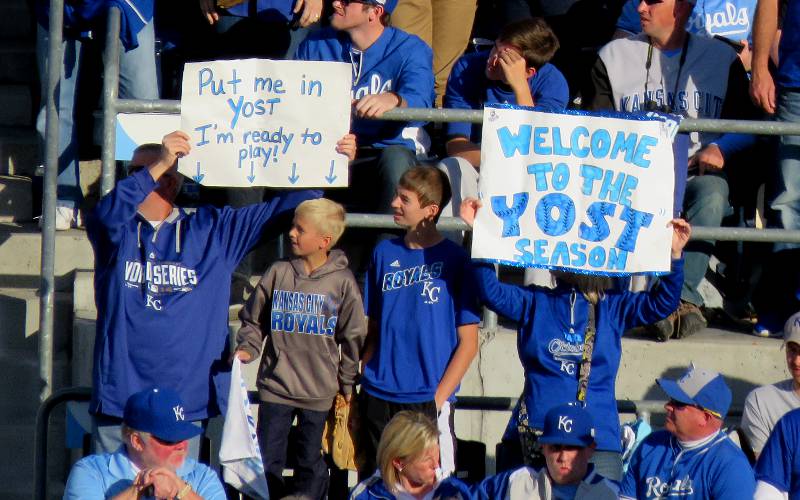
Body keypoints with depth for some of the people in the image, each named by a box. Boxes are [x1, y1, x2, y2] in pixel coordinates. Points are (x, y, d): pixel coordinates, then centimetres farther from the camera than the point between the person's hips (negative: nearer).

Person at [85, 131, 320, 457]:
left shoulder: (212, 229, 12)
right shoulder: (117, 232, 5)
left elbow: (281, 209, 11)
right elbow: (106, 215, -19)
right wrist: (158, 165, -28)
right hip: (118, 393, -2)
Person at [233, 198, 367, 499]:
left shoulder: (342, 282, -5)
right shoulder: (278, 273, -2)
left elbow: (353, 337, 3)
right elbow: (253, 320, 10)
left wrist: (347, 384, 5)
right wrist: (247, 349, -6)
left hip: (319, 392, -1)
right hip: (275, 387, 1)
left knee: (311, 466, 9)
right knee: (268, 463, 6)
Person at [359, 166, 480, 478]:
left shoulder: (455, 260, -4)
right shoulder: (384, 253, 8)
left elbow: (468, 344, -4)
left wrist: (439, 397, -11)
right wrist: (364, 380, 3)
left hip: (429, 399, -4)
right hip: (378, 398, 4)